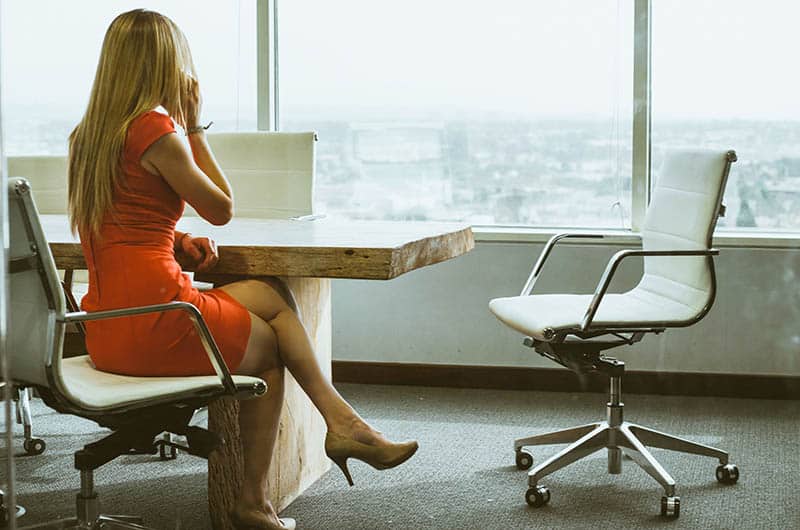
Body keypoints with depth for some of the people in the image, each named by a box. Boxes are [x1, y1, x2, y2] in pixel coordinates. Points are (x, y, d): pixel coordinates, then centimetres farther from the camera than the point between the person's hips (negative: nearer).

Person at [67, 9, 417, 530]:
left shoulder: (88, 135, 12)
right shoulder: (156, 129, -13)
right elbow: (223, 209, -2)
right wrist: (195, 127, 3)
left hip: (107, 331, 8)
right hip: (156, 323, -8)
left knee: (271, 294, 19)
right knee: (269, 344, 18)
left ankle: (340, 421, 17)